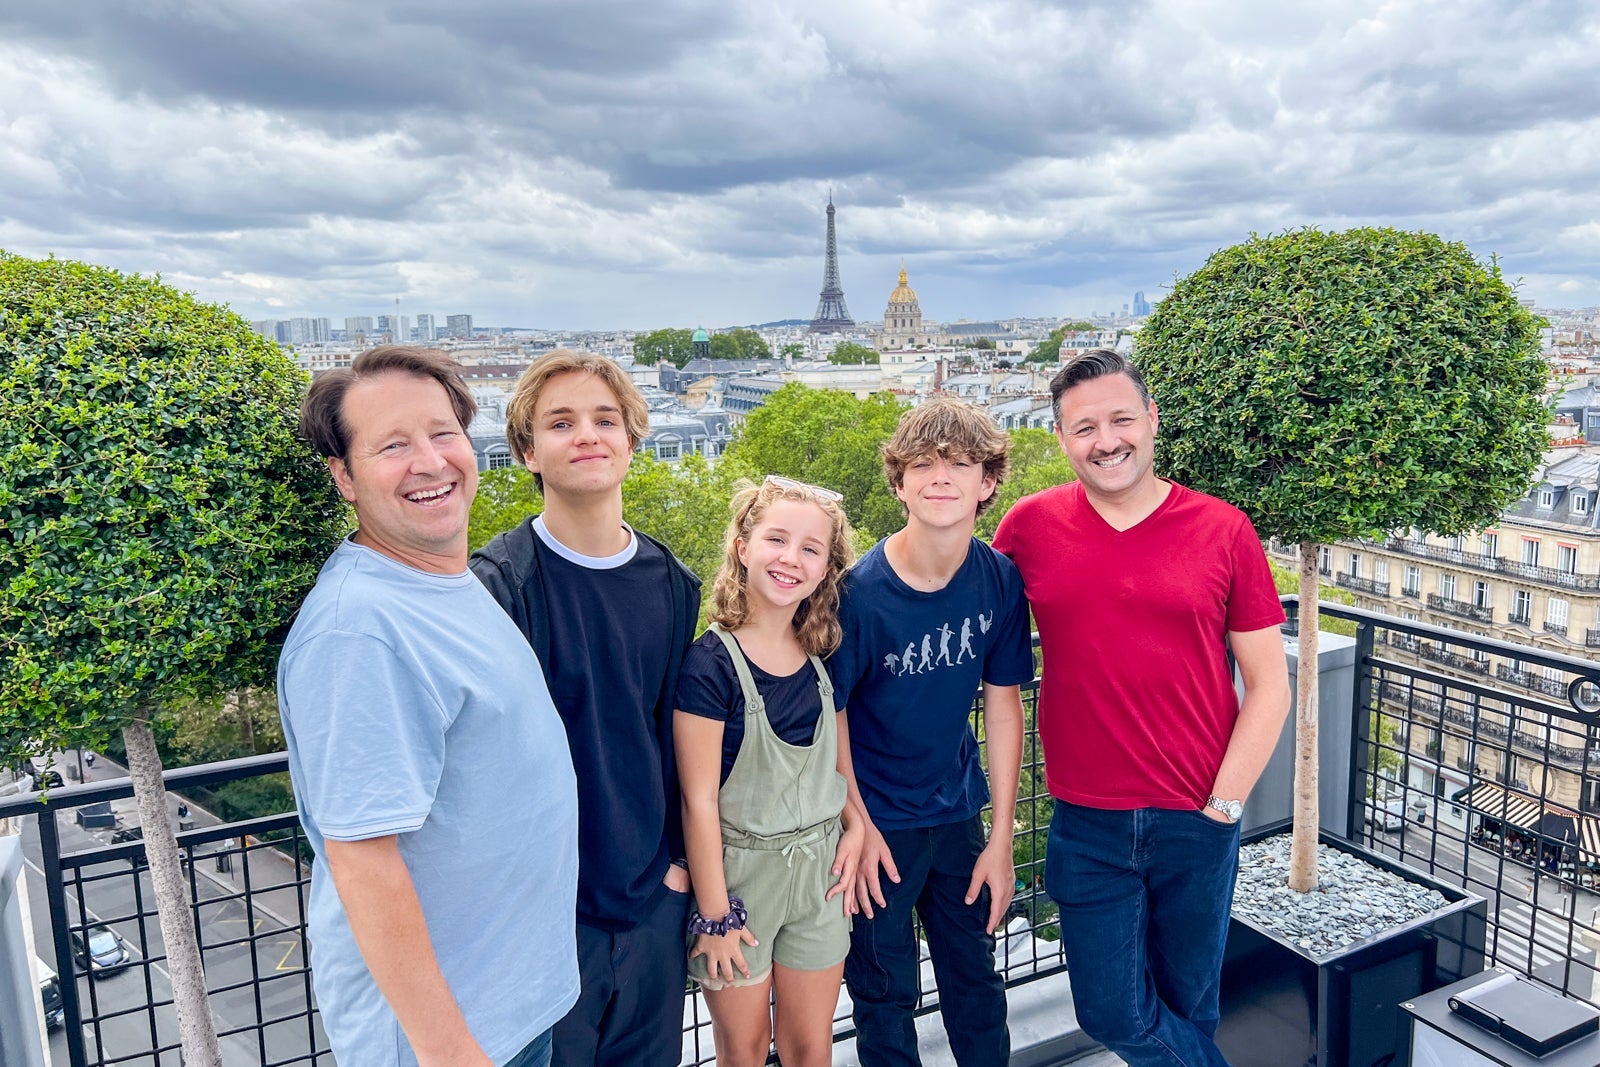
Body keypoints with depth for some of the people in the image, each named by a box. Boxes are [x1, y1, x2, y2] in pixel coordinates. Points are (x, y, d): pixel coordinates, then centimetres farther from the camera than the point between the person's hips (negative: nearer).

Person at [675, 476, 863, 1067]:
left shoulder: (819, 658, -1)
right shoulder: (711, 662, -19)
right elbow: (700, 800, -16)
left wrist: (854, 827, -3)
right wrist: (714, 914, -13)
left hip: (819, 870, 5)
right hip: (739, 872, -4)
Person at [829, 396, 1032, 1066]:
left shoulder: (999, 581, -11)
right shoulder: (860, 591, -22)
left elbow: (1002, 704, -2)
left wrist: (1002, 839, 0)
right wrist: (859, 827, -10)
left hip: (958, 813, 3)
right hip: (877, 821, -3)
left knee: (976, 983, 18)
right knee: (885, 994, 12)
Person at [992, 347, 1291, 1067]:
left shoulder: (1224, 531, -5)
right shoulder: (1029, 527, -3)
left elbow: (1268, 684, -1)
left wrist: (1224, 804, -6)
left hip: (1198, 820, 0)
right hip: (1086, 823, 1)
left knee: (1189, 1006, 17)